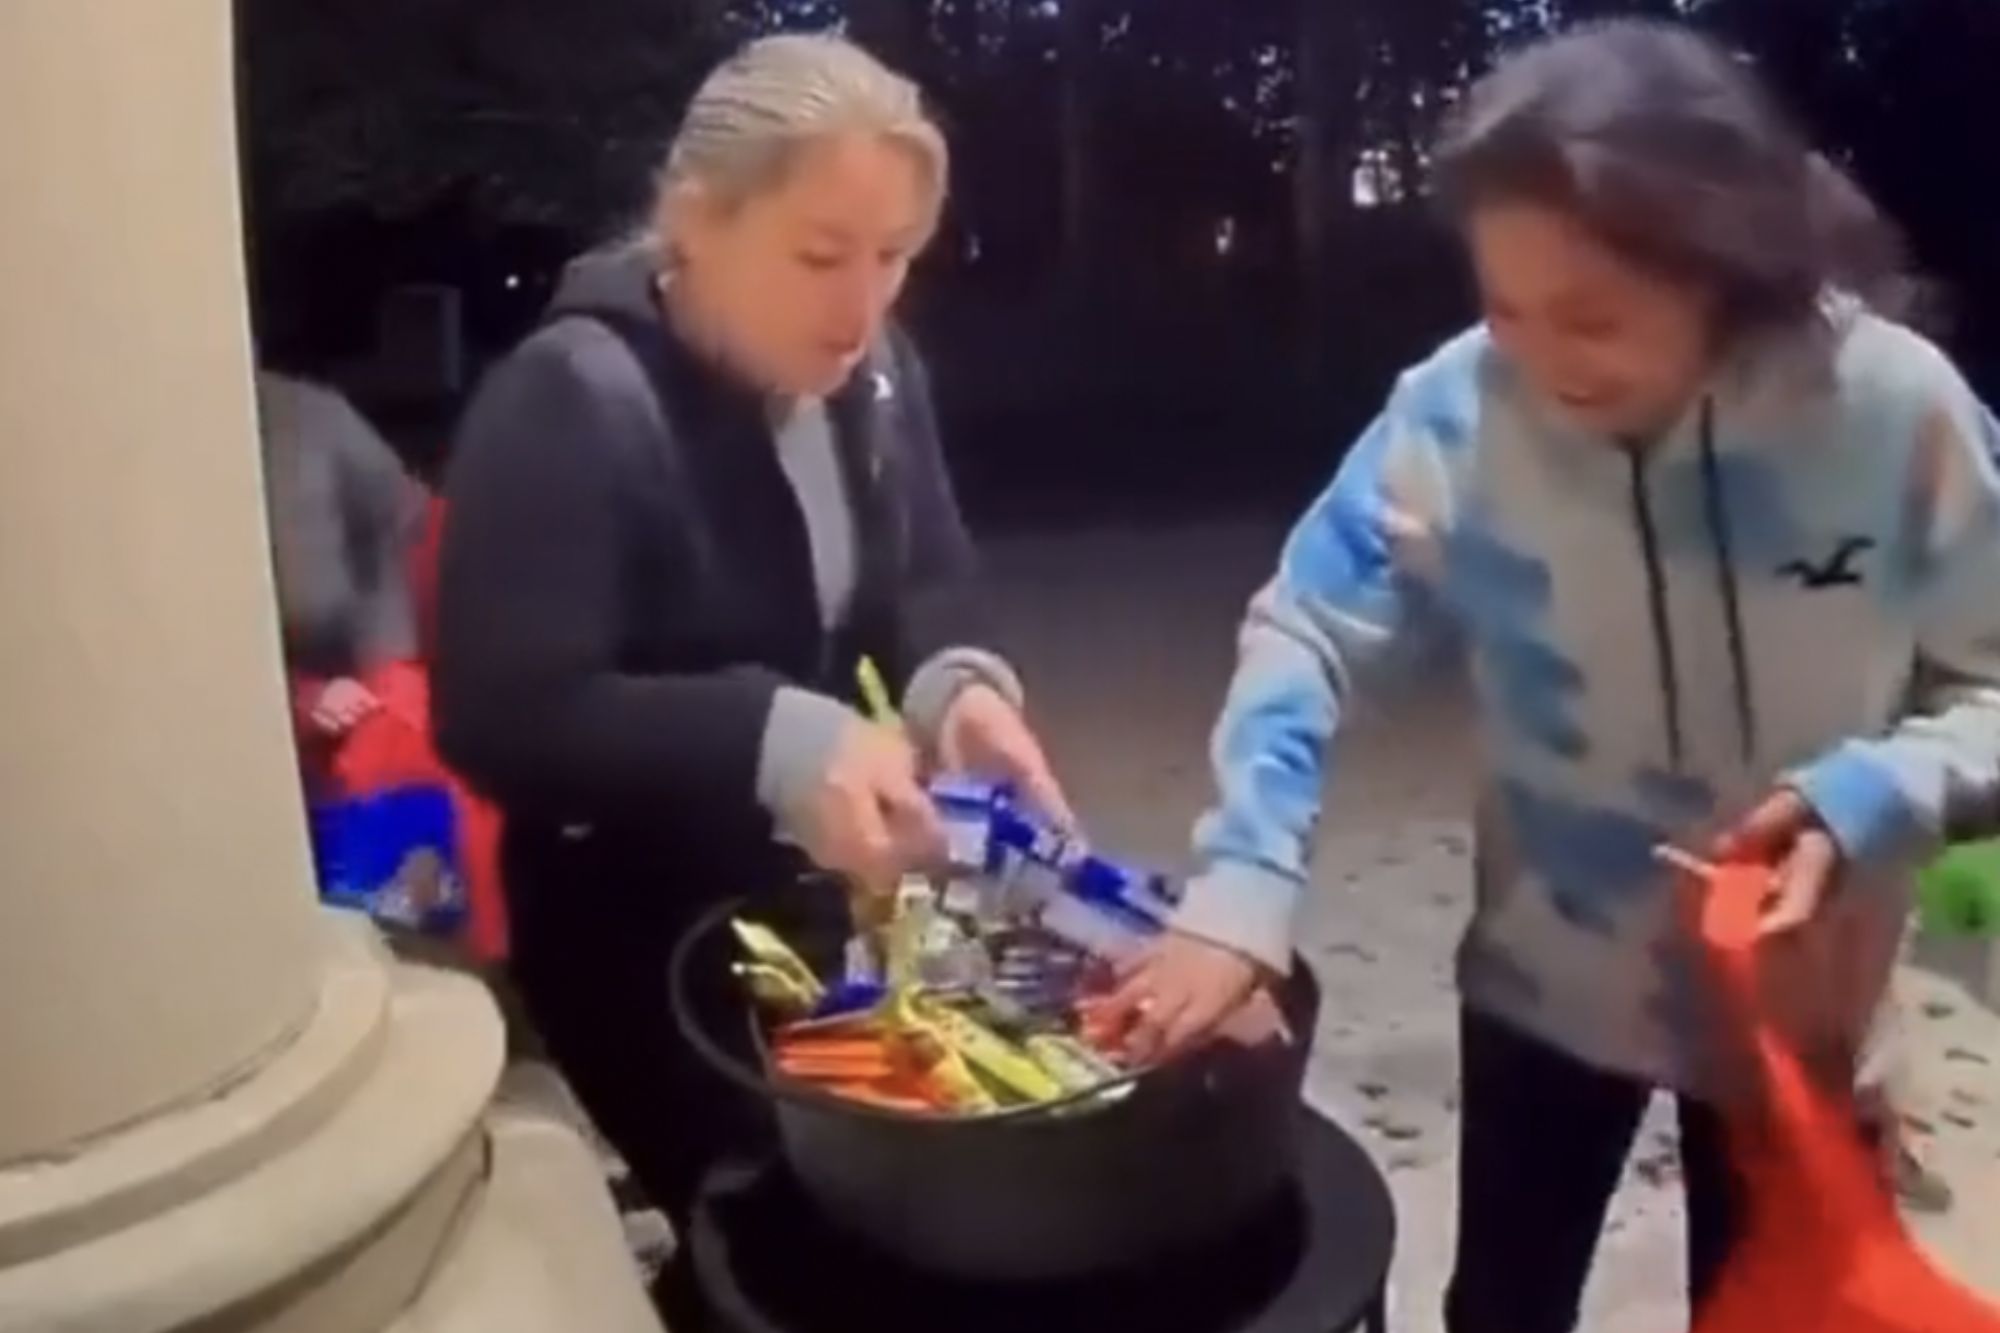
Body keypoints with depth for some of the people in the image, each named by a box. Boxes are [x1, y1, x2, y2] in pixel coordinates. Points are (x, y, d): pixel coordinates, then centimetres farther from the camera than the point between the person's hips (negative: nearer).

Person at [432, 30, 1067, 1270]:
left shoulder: (871, 372, 0)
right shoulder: (569, 405, -23)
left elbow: (932, 587, 4)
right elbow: (502, 716, -27)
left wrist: (960, 684, -20)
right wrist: (779, 744, -39)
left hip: (835, 894, 7)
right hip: (647, 933, -7)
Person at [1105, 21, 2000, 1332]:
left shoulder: (1892, 405, -23)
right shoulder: (1460, 405, -23)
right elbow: (1310, 631, -19)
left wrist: (1871, 796, -30)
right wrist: (1241, 889, -31)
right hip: (1546, 969, 1)